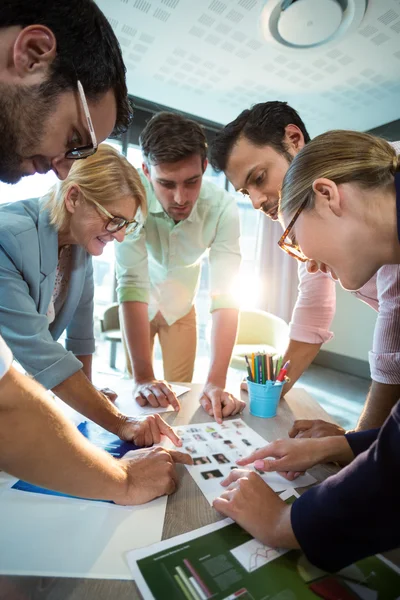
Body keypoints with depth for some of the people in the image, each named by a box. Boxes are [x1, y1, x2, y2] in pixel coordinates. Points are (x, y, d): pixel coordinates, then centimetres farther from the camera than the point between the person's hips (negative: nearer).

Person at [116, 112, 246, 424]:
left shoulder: (222, 206, -30)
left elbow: (225, 295, -33)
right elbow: (132, 282, -36)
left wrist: (216, 383, -40)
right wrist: (143, 378, -39)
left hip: (181, 306, 1)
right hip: (139, 304, -1)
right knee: (138, 396, 9)